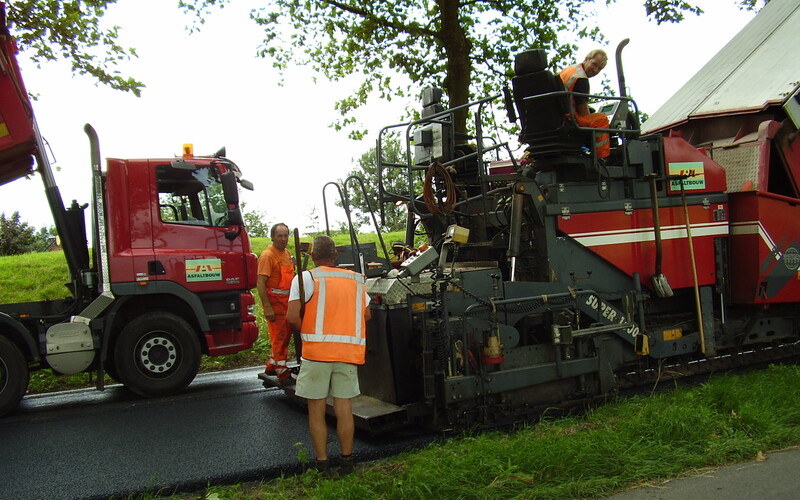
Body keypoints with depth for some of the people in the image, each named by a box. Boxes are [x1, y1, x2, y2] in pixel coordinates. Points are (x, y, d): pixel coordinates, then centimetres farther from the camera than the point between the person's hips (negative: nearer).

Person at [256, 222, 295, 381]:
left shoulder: (287, 254, 13)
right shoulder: (267, 255, -14)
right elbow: (260, 283, -20)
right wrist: (267, 307, -26)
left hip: (287, 300, 9)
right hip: (274, 301, -9)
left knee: (286, 334, 15)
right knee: (279, 336, -4)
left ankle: (271, 366, 29)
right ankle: (282, 372, 4)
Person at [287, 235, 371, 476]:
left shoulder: (306, 278, -3)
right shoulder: (356, 279, 11)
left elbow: (292, 317, -10)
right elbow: (366, 315, 15)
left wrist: (305, 331, 8)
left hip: (316, 350, -3)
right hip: (349, 352, 4)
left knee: (317, 410, 8)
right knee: (344, 408, 10)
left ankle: (321, 463, 14)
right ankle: (346, 461, 20)